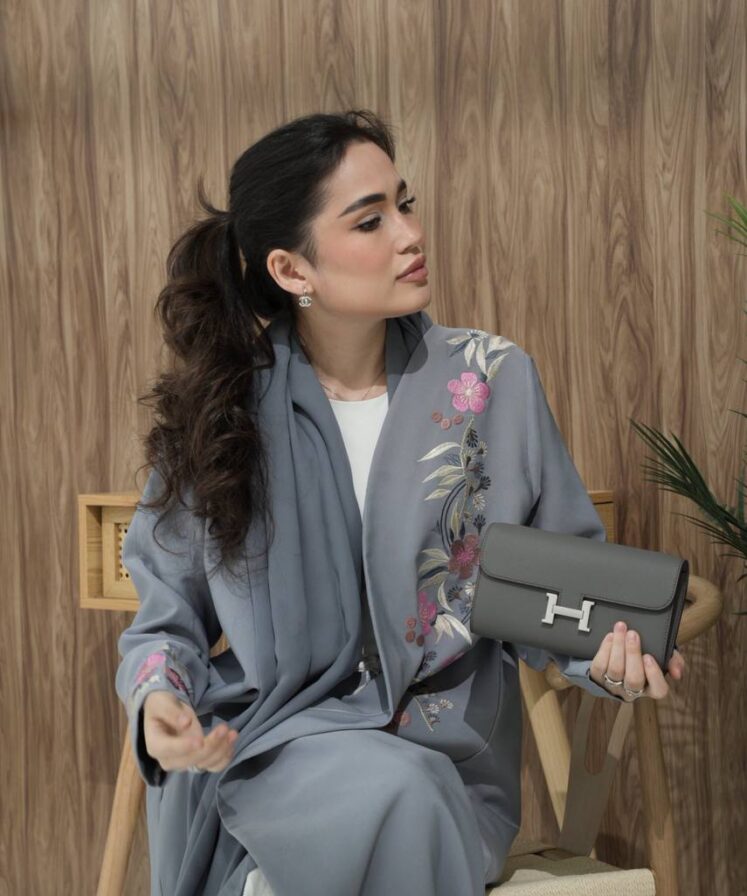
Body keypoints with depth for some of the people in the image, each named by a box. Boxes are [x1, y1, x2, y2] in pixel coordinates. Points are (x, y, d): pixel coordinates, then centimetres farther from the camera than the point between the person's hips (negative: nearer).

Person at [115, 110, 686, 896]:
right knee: (395, 793, -32)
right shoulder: (219, 411, -1)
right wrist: (158, 701, -15)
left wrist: (606, 647, -18)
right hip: (271, 740, -1)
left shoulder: (491, 380, -2)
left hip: (453, 760, 1)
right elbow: (168, 618, 6)